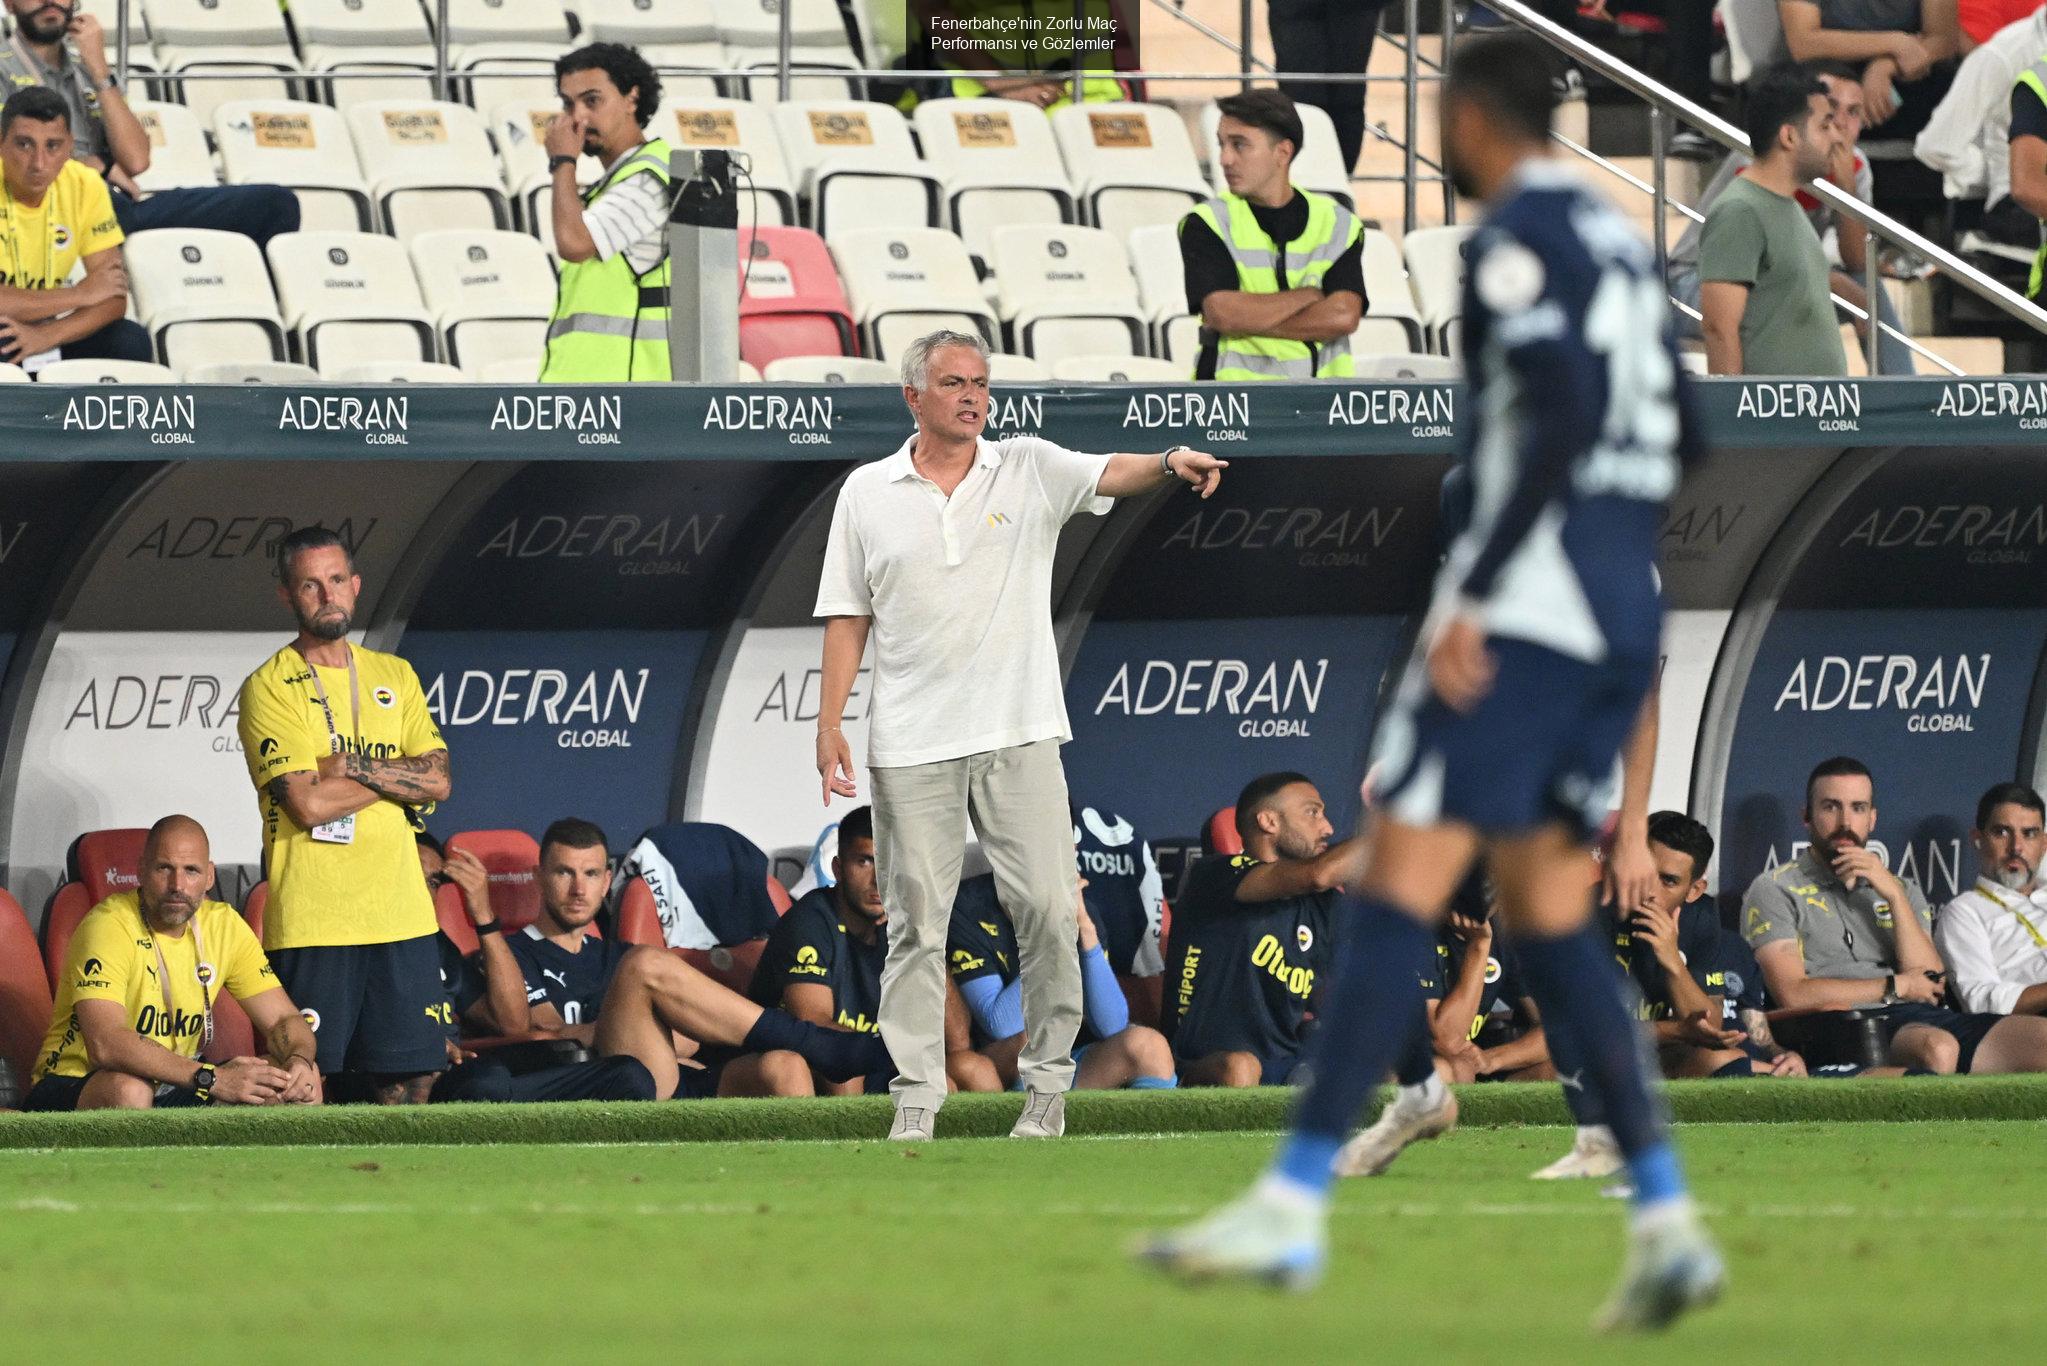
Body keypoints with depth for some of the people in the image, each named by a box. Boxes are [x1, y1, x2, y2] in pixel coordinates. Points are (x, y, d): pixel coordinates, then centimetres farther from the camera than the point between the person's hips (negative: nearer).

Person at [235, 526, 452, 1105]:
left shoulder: (394, 676, 15)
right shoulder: (269, 688, -2)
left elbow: (438, 782, 4)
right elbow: (307, 803, -13)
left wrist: (354, 765, -9)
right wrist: (400, 776, -3)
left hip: (401, 911, 5)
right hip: (310, 920, -5)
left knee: (410, 1080, 3)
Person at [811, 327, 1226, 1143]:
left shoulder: (1030, 470, 4)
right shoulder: (868, 493, 6)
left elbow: (1109, 475, -14)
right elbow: (848, 618, 8)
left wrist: (1169, 464, -36)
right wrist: (830, 726, 2)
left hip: (1019, 737, 0)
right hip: (911, 745, 0)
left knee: (1045, 907, -4)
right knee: (916, 922, 1)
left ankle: (1047, 1084, 7)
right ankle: (915, 1099, 5)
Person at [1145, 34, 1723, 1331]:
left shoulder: (1518, 239, -8)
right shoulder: (1620, 242, 18)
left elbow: (1563, 417, -20)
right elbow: (1679, 441, 22)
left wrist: (1475, 593, -20)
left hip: (1527, 609, -9)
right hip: (1623, 620, 9)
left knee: (1403, 884, -10)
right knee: (1549, 914, 12)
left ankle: (1293, 1204, -14)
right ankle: (1667, 1222, 2)